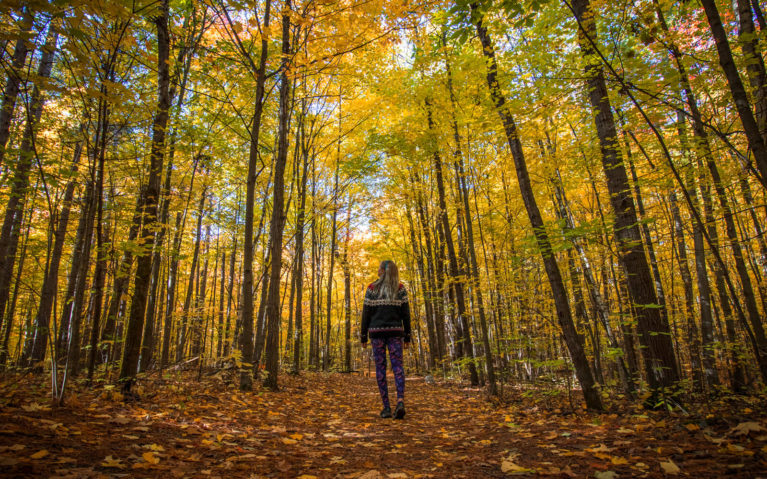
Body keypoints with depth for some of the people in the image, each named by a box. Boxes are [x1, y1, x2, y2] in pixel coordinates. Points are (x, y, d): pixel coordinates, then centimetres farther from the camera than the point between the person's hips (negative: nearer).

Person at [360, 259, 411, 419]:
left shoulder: (372, 288, 0)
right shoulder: (400, 288, 3)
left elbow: (366, 312, -1)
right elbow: (405, 312, 0)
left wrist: (363, 336, 5)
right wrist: (407, 336, 6)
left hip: (376, 331, 0)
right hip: (395, 331, 1)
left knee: (380, 367, 4)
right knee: (397, 366, -1)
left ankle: (386, 407, 1)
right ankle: (400, 401, -20)